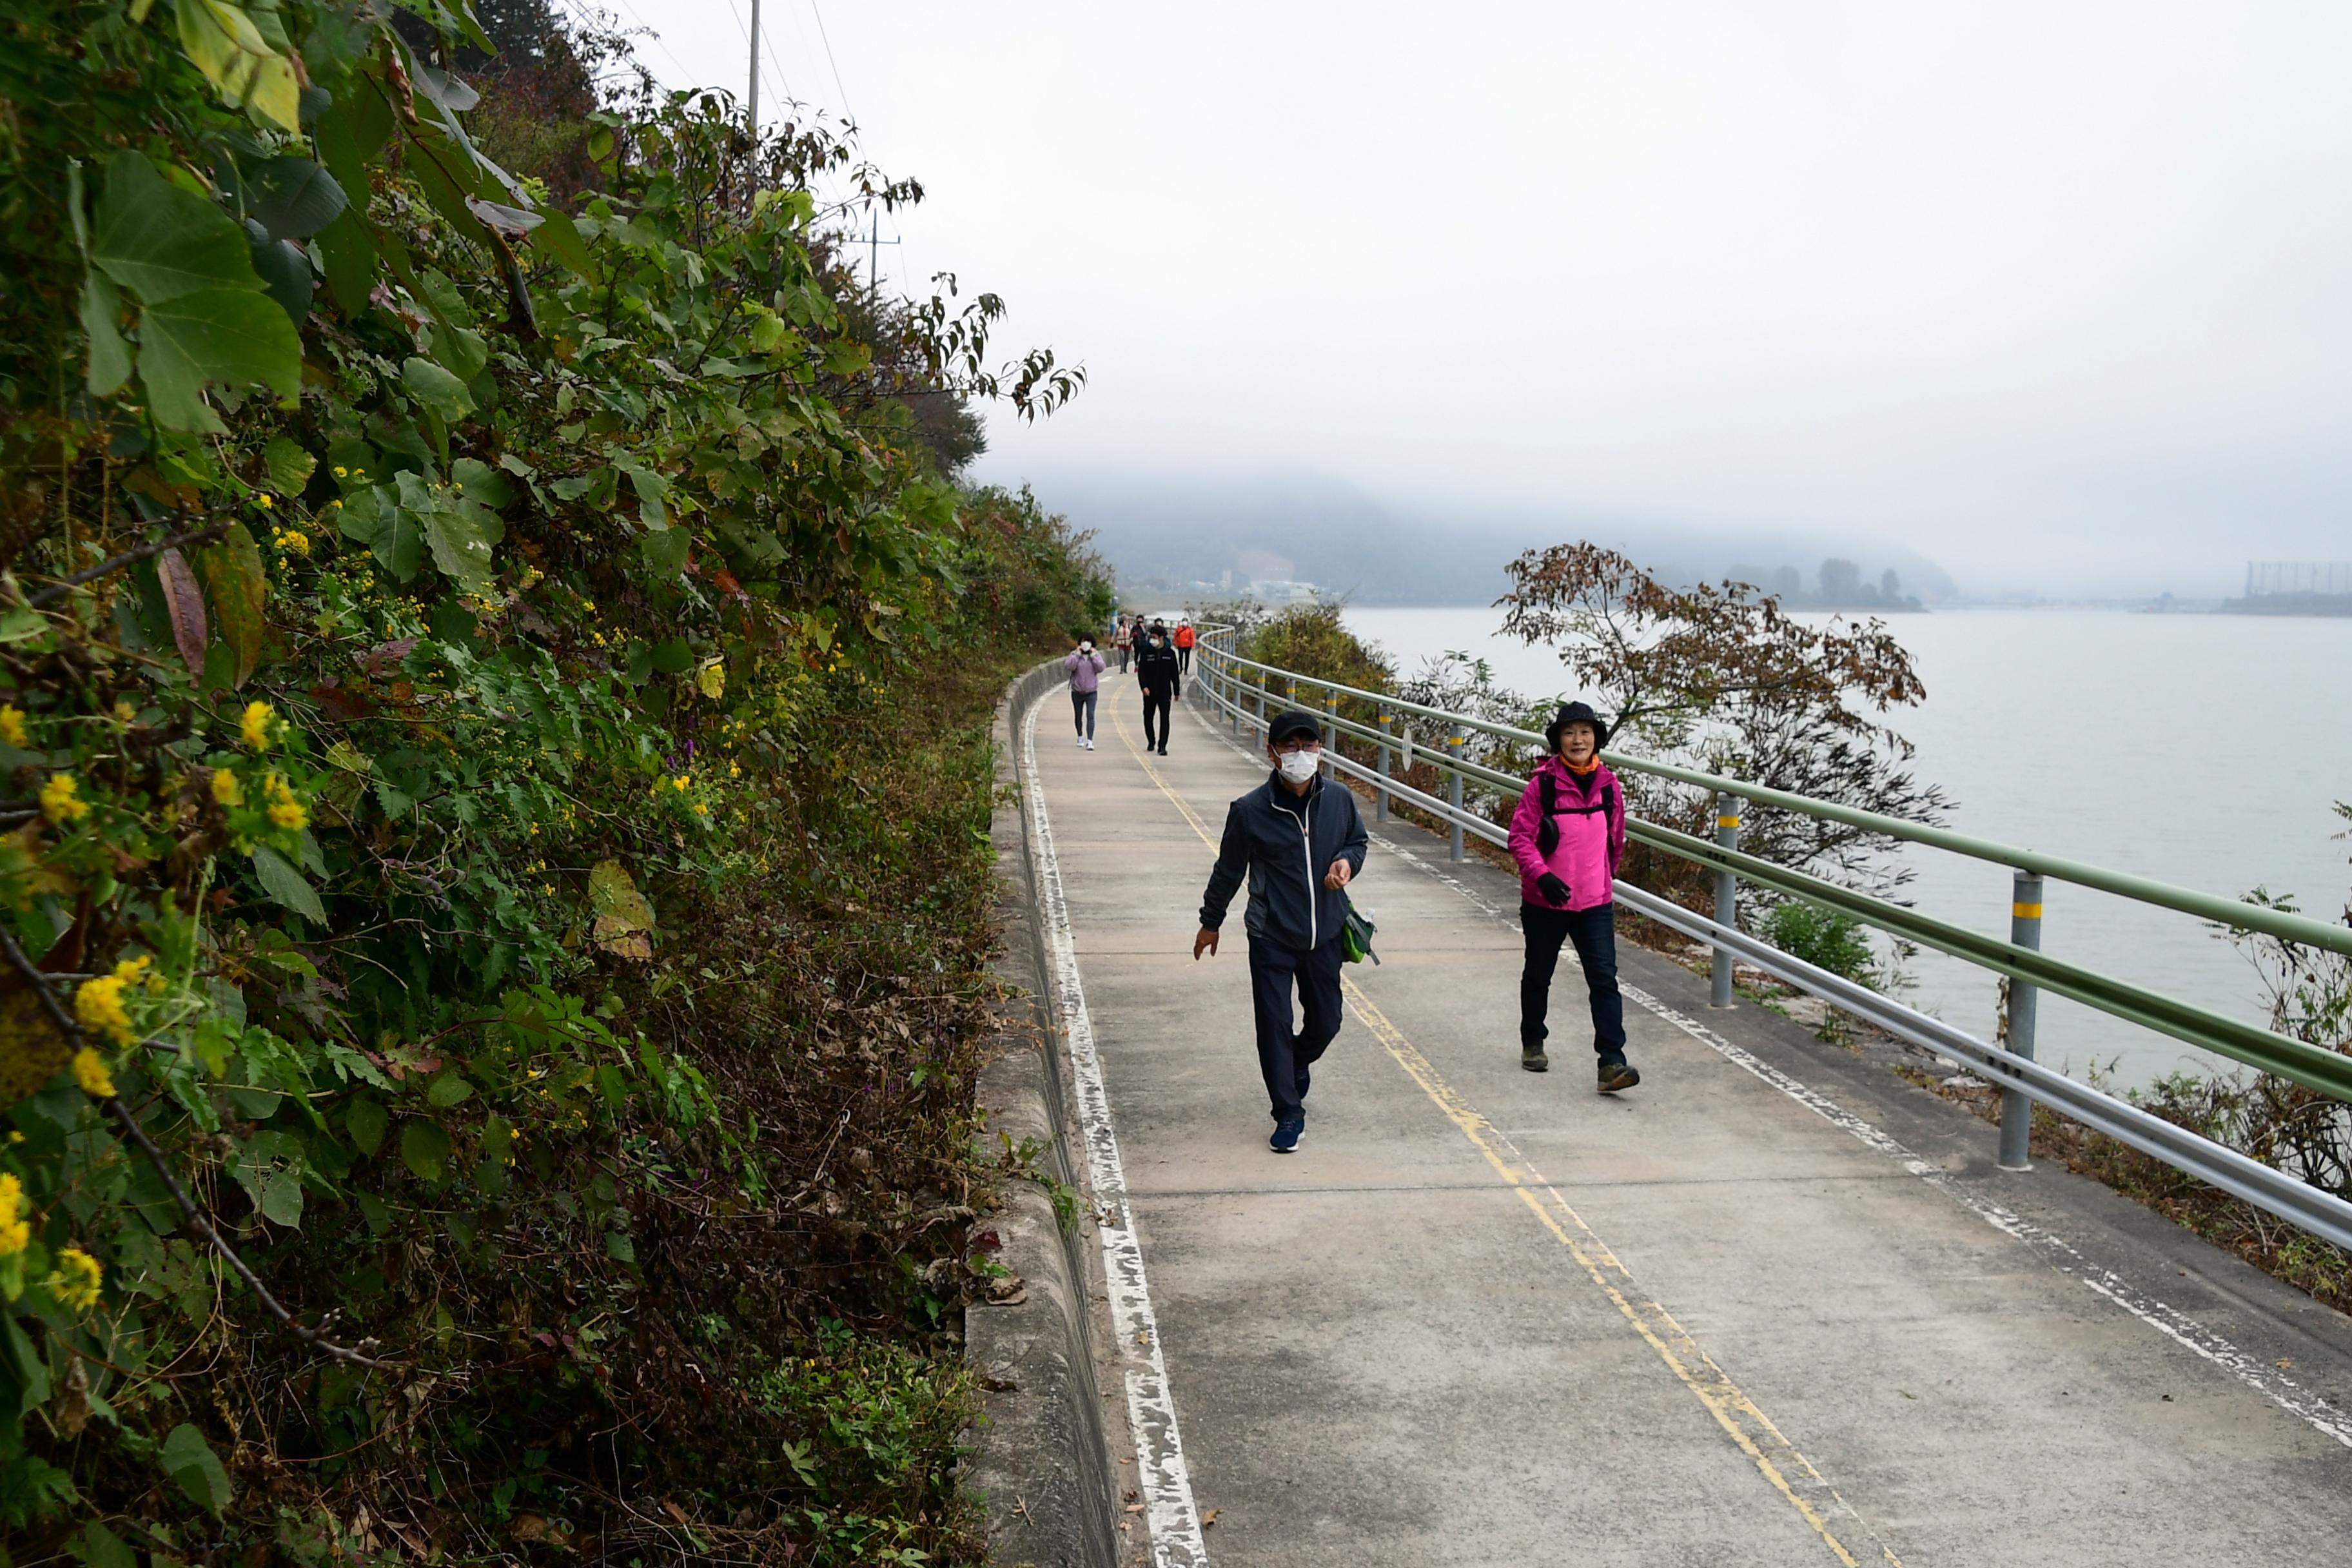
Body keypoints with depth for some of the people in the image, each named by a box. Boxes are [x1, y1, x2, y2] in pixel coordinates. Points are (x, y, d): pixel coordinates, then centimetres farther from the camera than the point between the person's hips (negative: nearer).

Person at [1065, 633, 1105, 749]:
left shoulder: (1096, 655, 3)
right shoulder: (1074, 655, -1)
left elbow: (1100, 668, -12)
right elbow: (1068, 666, -18)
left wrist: (1093, 656, -14)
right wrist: (1077, 655, -17)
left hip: (1091, 691, -1)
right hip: (1077, 691, 1)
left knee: (1090, 715, -14)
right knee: (1078, 716, 15)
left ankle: (1090, 741, -21)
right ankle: (1080, 737, 36)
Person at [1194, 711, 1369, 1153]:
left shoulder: (1339, 800, -5)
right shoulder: (1250, 811, -13)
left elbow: (1358, 840, 15)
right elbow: (1228, 869, 1)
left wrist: (1347, 862, -9)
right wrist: (1211, 922, 12)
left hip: (1325, 934, 3)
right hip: (1271, 938, -3)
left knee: (1326, 1022, 14)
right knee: (1274, 1026, -1)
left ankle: (1298, 1062, 49)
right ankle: (1289, 1114, 15)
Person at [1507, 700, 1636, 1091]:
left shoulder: (1608, 784, 0)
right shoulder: (1543, 784, -12)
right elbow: (1520, 837, -13)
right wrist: (1542, 875, -25)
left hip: (1595, 902, 2)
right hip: (1545, 901, -2)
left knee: (1604, 979, -7)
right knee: (1538, 975, 16)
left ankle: (1611, 1062, -9)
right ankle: (1532, 1044, 36)